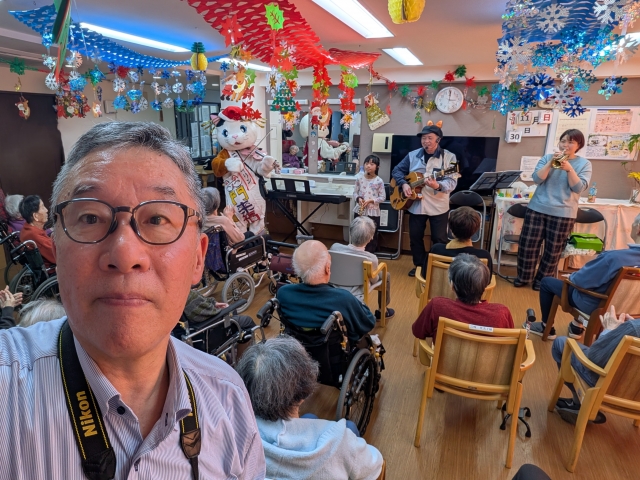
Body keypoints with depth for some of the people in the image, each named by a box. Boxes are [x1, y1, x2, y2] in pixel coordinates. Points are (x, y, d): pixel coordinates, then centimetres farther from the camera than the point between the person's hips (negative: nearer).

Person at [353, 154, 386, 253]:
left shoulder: (379, 181, -8)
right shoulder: (359, 178, 1)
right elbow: (355, 192, 8)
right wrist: (358, 199, -13)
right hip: (359, 211, 3)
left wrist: (370, 201, -17)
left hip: (373, 212, -2)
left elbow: (382, 197, -5)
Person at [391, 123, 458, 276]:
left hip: (438, 206, -3)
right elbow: (397, 170, 9)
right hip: (416, 205, 3)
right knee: (415, 237, 11)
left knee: (439, 240, 3)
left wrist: (438, 186, -36)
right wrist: (404, 184, -10)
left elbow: (452, 182, -15)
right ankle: (420, 265, 29)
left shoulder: (449, 157, -7)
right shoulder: (413, 155, 4)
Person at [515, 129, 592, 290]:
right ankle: (524, 276, 18)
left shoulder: (584, 164, 3)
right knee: (527, 245, 2)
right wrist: (551, 163, -16)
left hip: (563, 213, -1)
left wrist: (569, 169, -19)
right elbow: (536, 179, -5)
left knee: (553, 250, 7)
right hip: (537, 208, 1)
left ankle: (542, 279, 23)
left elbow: (579, 188, -8)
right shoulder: (547, 157, 6)